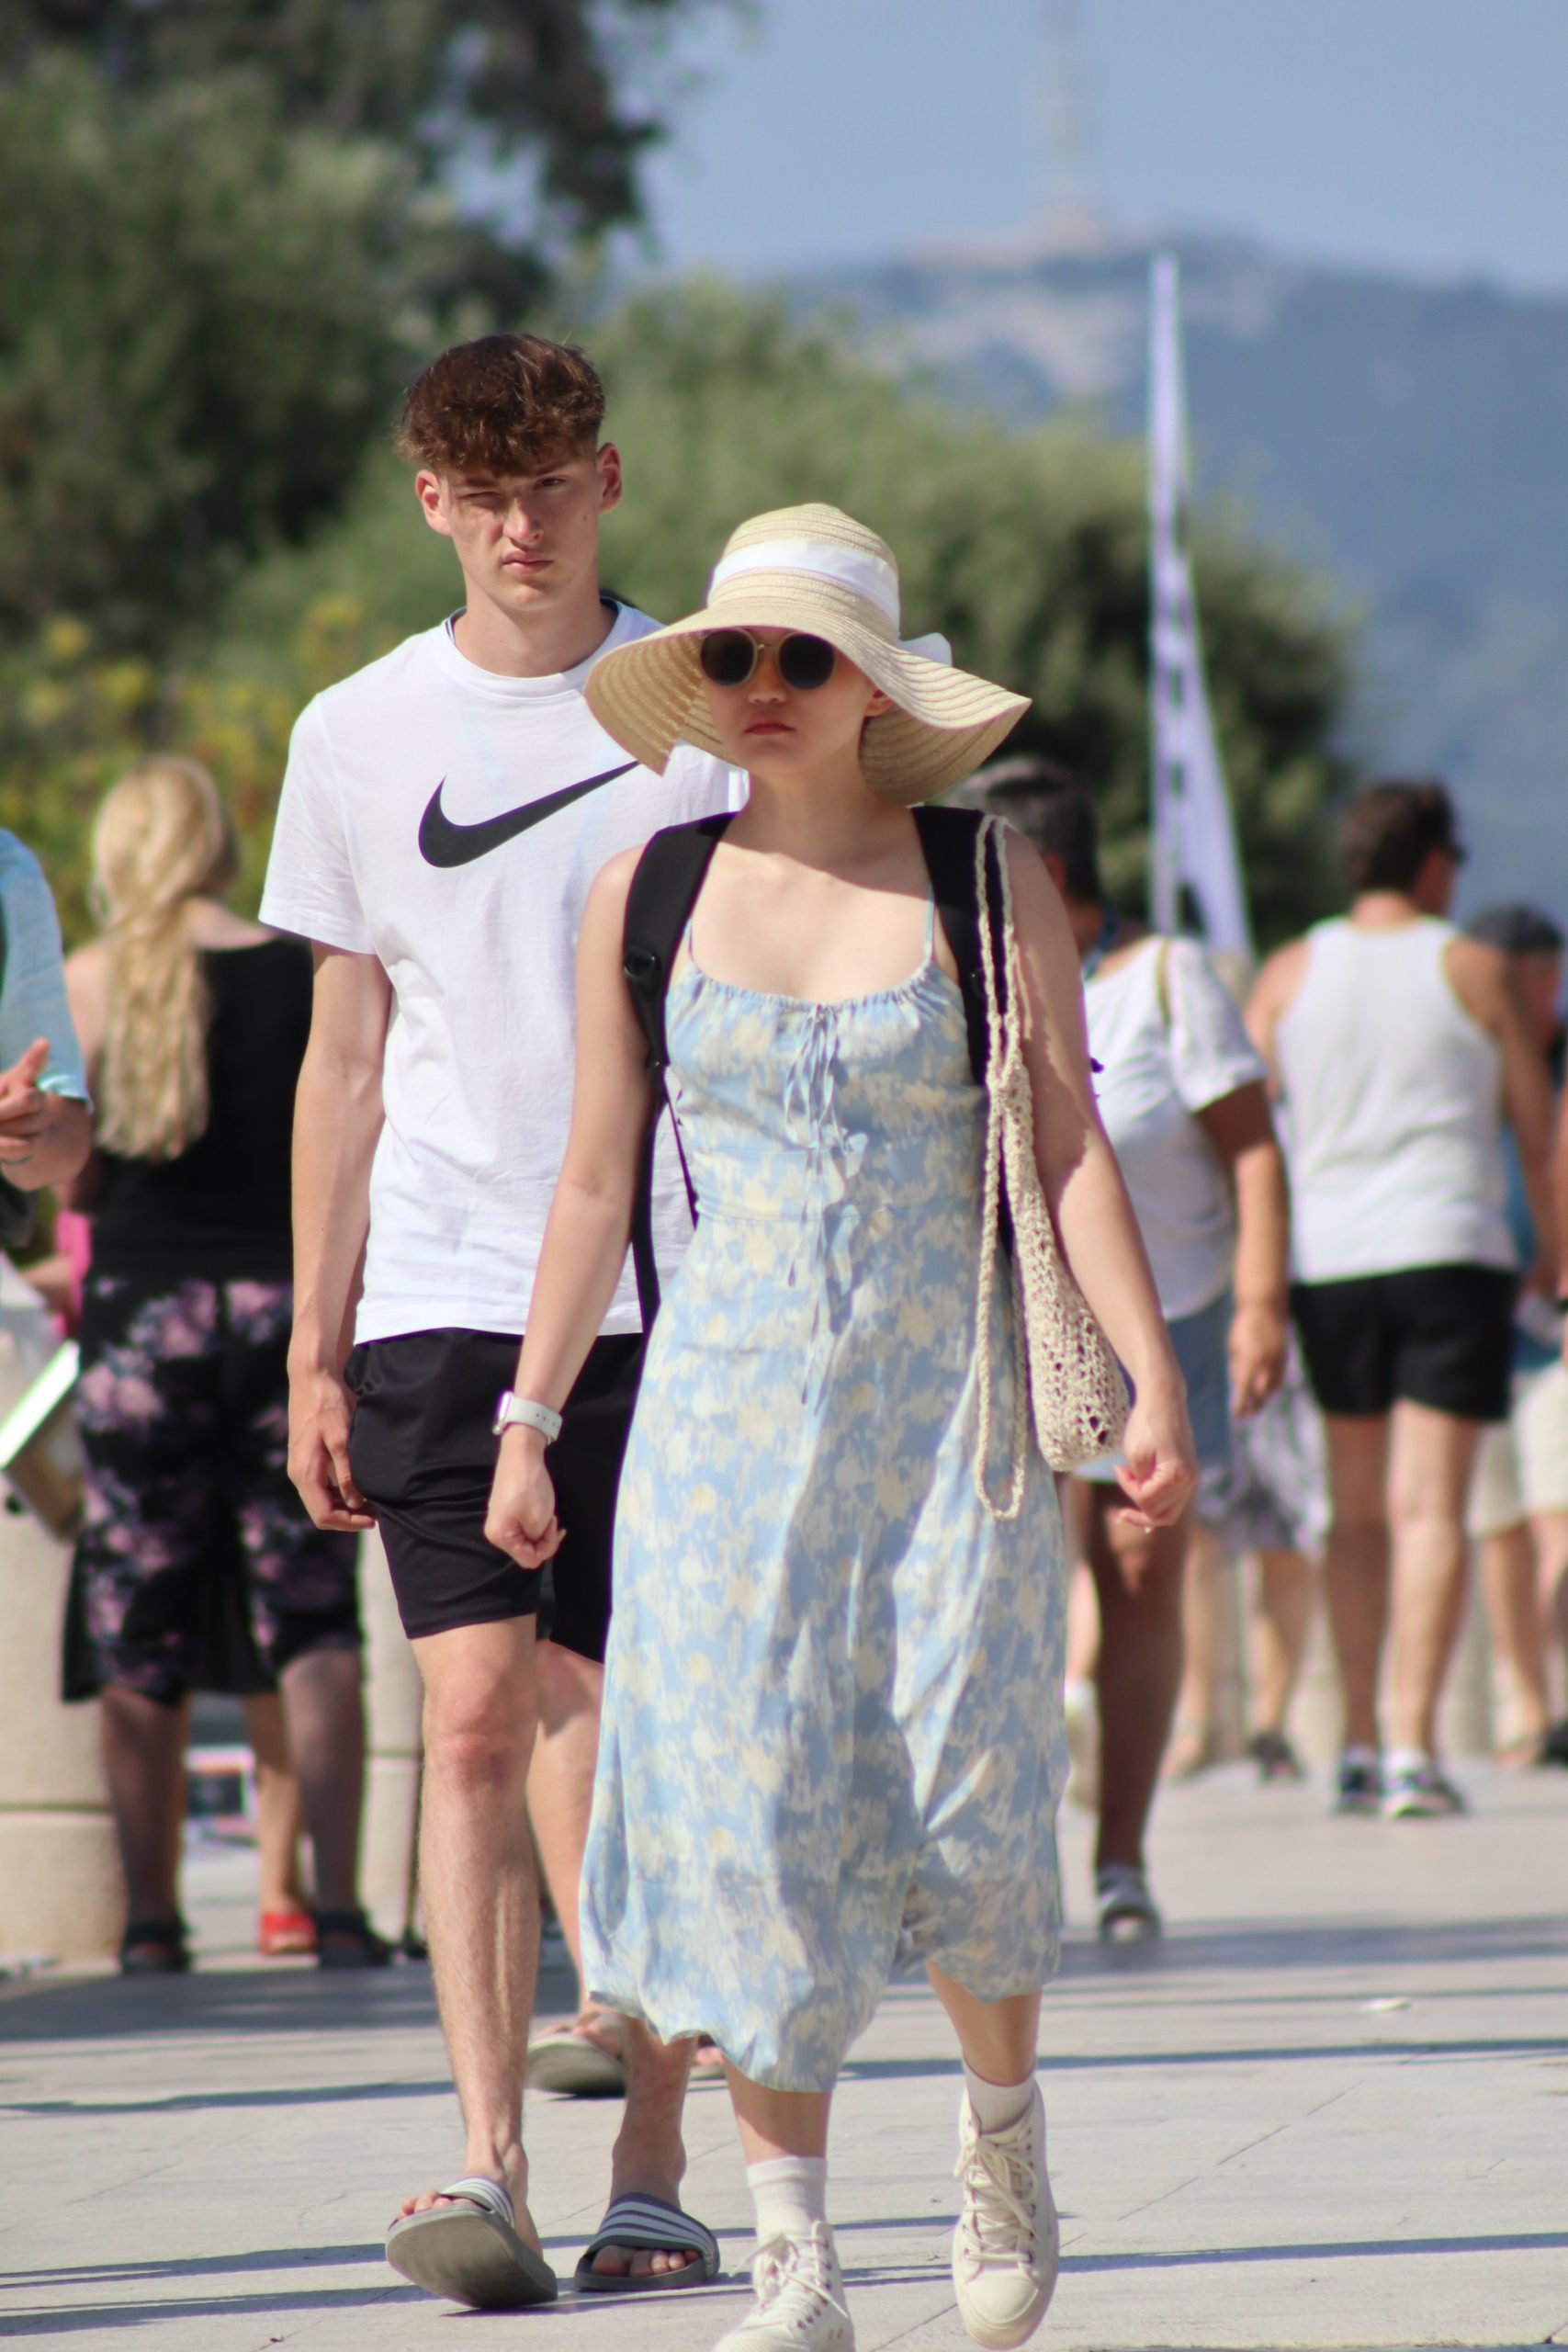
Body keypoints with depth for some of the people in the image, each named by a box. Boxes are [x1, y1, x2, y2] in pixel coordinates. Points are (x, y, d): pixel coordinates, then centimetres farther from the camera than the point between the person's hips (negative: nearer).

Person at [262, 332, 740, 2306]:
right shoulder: (360, 735, 7)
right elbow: (346, 1060, 11)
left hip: (673, 1295, 0)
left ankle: (647, 2172, 10)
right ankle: (487, 2162, -11)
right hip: (442, 1298, 0)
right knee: (477, 1715, -11)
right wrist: (311, 1349, 8)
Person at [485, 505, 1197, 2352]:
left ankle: (1001, 2126, 25)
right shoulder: (645, 896, 5)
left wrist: (1149, 1379, -12)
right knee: (746, 1803, -6)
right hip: (731, 1404, 1)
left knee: (964, 1799, -5)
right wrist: (531, 1420, 9)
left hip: (950, 1401, -1)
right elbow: (597, 1181, 11)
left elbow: (1069, 1147, -3)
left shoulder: (987, 886, -1)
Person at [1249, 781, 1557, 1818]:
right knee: (1430, 1507, -7)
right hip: (1451, 1252, -3)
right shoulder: (1476, 970, 2)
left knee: (1358, 1511, 14)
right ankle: (1415, 1748, -16)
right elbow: (1538, 1126, 4)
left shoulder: (1291, 974, 8)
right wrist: (1554, 1254, 17)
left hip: (1328, 1263, 3)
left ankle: (1359, 1746, 12)